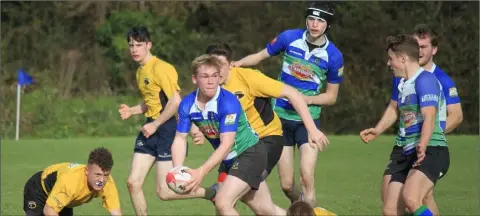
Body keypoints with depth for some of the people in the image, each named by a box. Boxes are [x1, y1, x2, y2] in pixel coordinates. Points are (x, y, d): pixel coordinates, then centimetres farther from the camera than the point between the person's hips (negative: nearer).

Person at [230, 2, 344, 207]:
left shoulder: (333, 56, -8)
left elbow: (331, 96, 1)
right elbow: (261, 55, 5)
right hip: (281, 116, 1)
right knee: (286, 185, 3)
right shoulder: (289, 38, -7)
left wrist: (307, 99, -17)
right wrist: (239, 63, -15)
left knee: (307, 178, -18)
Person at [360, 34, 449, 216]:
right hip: (403, 151, 9)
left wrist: (422, 145, -40)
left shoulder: (425, 80, -14)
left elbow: (429, 117, -26)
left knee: (410, 199, -33)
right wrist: (377, 130, 29)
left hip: (430, 151, -9)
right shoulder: (400, 82, 14)